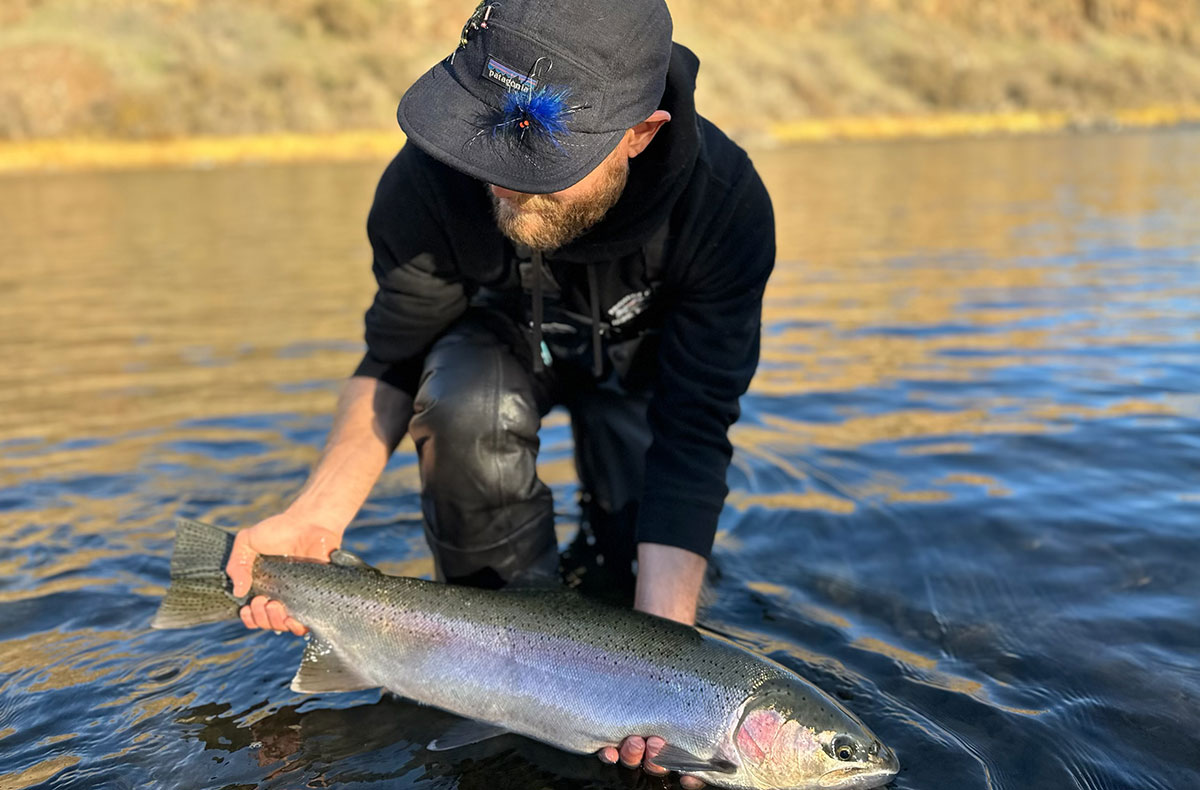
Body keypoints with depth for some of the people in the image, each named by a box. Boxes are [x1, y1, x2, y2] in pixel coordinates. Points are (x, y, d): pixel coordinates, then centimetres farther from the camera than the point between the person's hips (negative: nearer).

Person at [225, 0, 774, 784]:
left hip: (641, 357, 0)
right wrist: (318, 515, -37)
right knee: (464, 404, -34)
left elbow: (692, 433, -35)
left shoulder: (724, 202, -37)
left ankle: (601, 563, 24)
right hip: (503, 336, 0)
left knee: (657, 566, -13)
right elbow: (395, 363, -21)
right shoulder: (432, 177, -34)